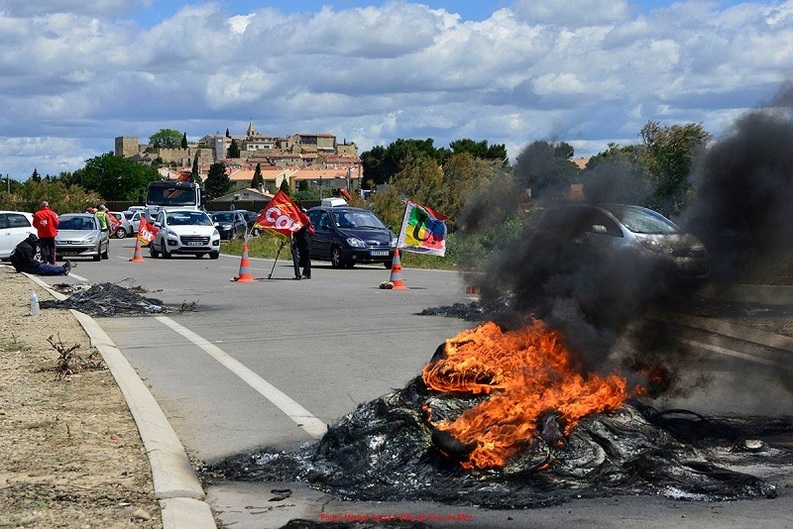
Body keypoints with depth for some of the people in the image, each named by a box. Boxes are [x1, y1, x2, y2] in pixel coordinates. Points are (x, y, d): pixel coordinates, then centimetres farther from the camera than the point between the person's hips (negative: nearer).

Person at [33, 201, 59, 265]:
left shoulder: (37, 214, -2)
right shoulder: (51, 213, -8)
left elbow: (35, 224, 4)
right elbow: (56, 223, -5)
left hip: (41, 235, 1)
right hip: (51, 233, -1)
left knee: (43, 248, 7)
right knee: (51, 248, 7)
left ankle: (45, 261, 0)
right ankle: (51, 262, 6)